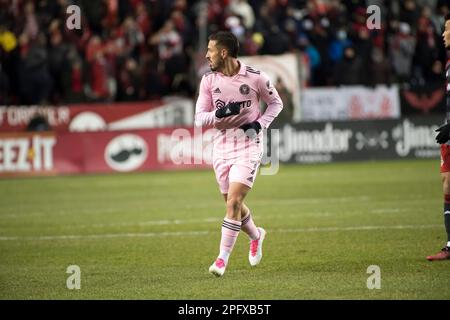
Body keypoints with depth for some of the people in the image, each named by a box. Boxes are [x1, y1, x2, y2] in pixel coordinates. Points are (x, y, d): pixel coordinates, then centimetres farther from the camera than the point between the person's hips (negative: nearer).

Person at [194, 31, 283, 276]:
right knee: (233, 204, 12)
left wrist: (260, 124, -9)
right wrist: (220, 113, -21)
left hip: (248, 144, -4)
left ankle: (223, 258, -10)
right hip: (221, 145, 4)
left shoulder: (254, 77, -8)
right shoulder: (208, 80, 0)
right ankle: (256, 235, 42)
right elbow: (199, 118, -1)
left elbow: (276, 103, 7)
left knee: (233, 202, -15)